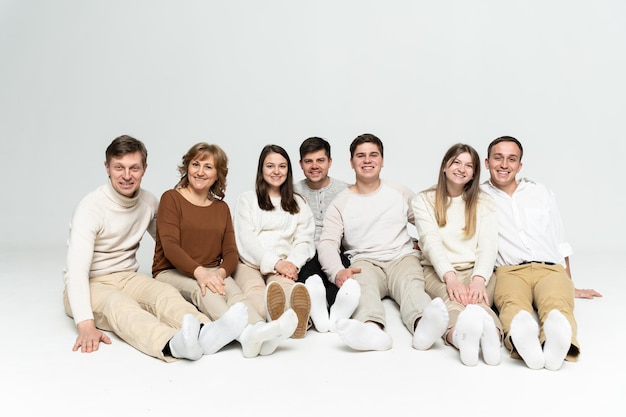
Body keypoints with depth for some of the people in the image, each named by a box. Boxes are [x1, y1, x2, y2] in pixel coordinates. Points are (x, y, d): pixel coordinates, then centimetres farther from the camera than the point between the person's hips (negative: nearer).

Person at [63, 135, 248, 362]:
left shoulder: (149, 202, 1)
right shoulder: (91, 207, -17)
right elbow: (76, 269, -26)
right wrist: (86, 324, -40)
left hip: (128, 278, 5)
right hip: (89, 286, -4)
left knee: (165, 292, -29)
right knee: (119, 305, -38)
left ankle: (203, 334, -59)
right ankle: (174, 344, -67)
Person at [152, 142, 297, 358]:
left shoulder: (222, 208, 17)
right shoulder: (171, 198, 3)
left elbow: (230, 252, 6)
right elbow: (170, 246, -12)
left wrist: (221, 272, -18)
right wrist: (199, 272, -29)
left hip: (211, 273, 4)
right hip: (172, 273, -4)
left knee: (233, 290, -31)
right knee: (201, 288, -36)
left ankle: (260, 331, -59)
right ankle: (245, 335, -62)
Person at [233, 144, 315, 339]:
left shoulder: (299, 203, 26)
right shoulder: (247, 199, 18)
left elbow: (304, 241, 14)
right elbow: (246, 239, 3)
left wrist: (292, 263, -9)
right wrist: (275, 263, -12)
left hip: (285, 266, 1)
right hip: (250, 263, -1)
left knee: (284, 284, -38)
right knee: (253, 288, -38)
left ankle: (298, 317, -72)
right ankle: (277, 317, -73)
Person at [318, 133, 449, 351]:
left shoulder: (401, 193, 16)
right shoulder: (340, 203, 9)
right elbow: (327, 243, -5)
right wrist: (337, 272, -26)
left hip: (403, 258, 1)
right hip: (365, 262, -1)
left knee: (411, 286, -34)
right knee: (362, 285, -37)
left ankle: (423, 325, -66)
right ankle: (373, 329, -67)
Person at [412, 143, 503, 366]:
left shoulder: (484, 202, 12)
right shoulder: (424, 200, 8)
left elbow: (488, 246, -2)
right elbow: (431, 242, -8)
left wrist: (479, 279, -24)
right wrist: (450, 277, -27)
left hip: (476, 270, 2)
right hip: (438, 271, -2)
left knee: (475, 298, -36)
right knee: (453, 298, -38)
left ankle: (491, 332, -71)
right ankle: (460, 333, -73)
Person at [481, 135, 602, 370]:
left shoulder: (542, 193, 26)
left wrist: (570, 286, 31)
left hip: (551, 269, 2)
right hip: (509, 271, -2)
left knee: (556, 304, -35)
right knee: (513, 304, -38)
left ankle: (555, 342, -65)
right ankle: (521, 338, -68)